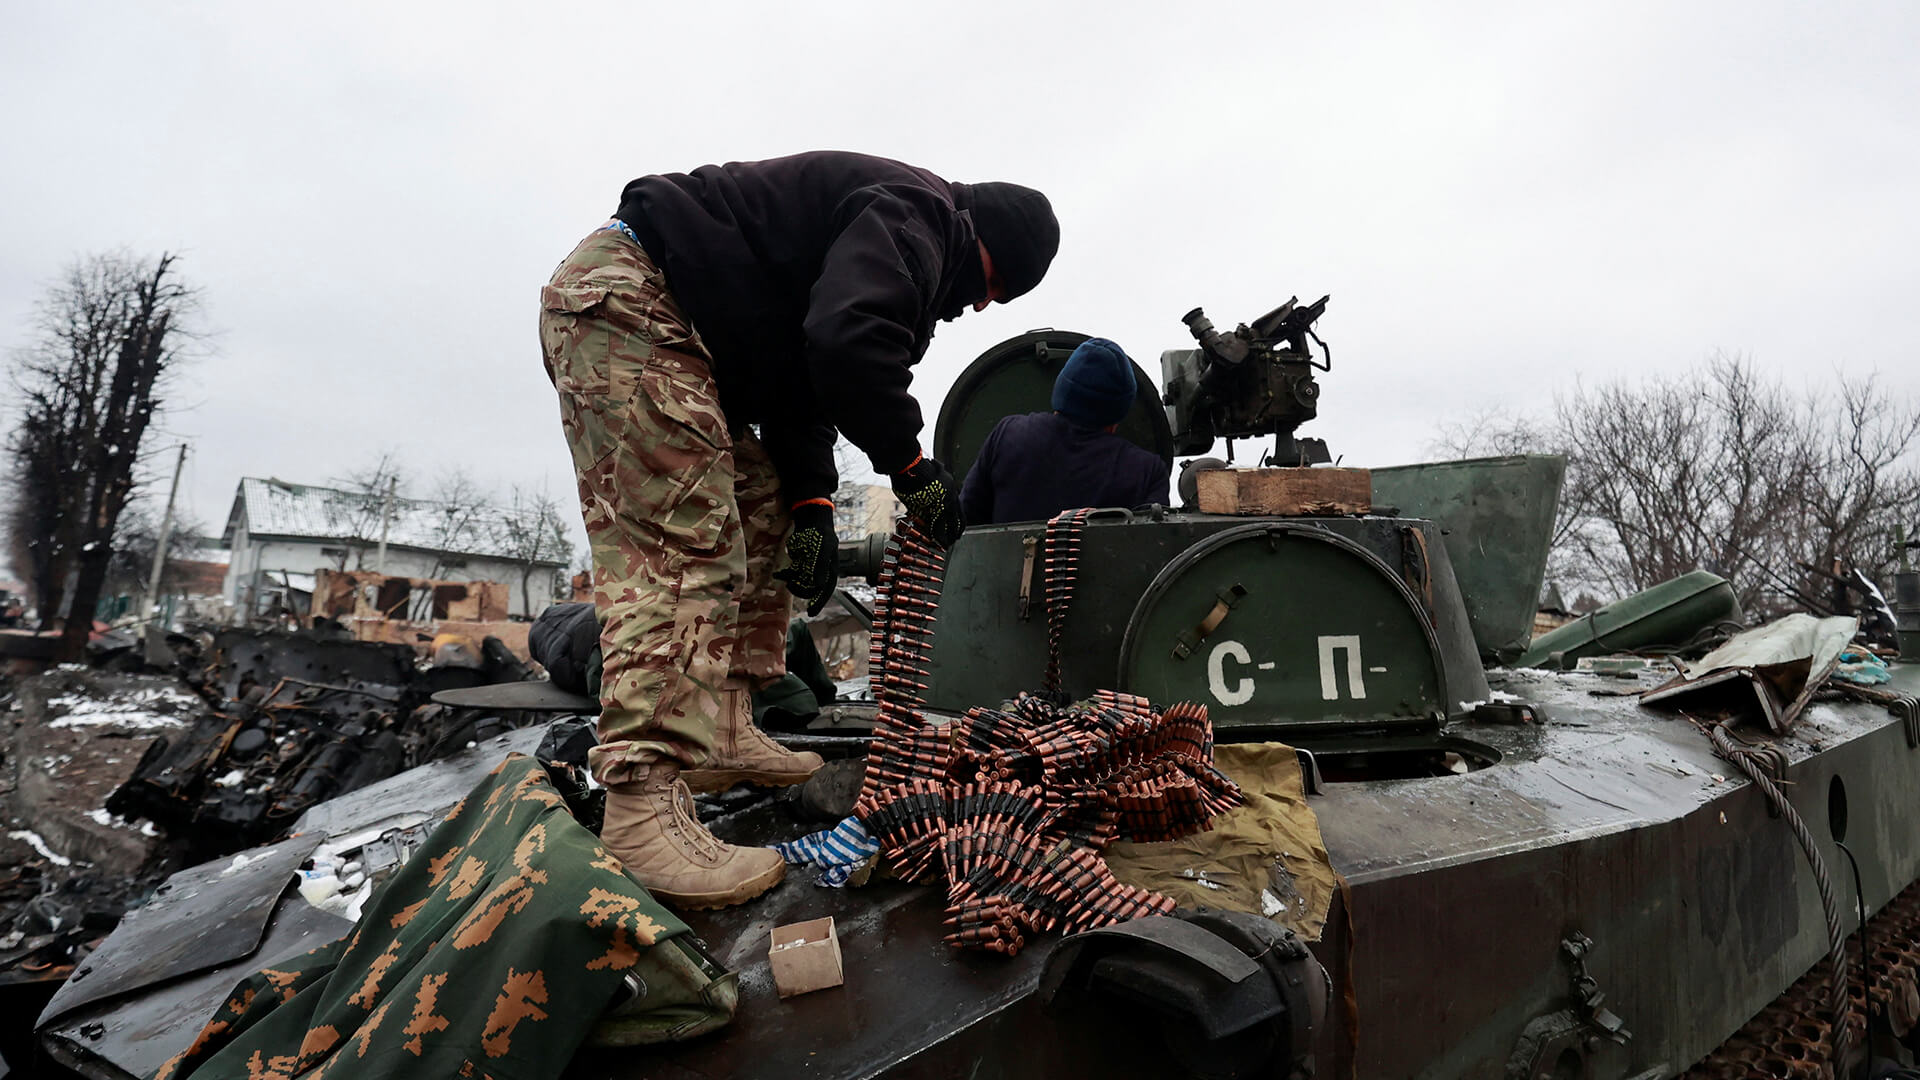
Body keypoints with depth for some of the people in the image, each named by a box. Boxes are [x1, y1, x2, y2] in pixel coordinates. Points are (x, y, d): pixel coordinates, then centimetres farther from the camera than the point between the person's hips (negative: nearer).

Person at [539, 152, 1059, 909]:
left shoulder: (902, 253, 22)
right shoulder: (917, 214, -10)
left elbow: (800, 377, 18)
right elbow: (848, 342, -29)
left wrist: (811, 502, 5)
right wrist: (907, 463, -15)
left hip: (668, 329, 11)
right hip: (625, 301, -11)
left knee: (761, 514, 13)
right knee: (680, 548, -20)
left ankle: (719, 736, 14)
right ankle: (642, 813, -24)